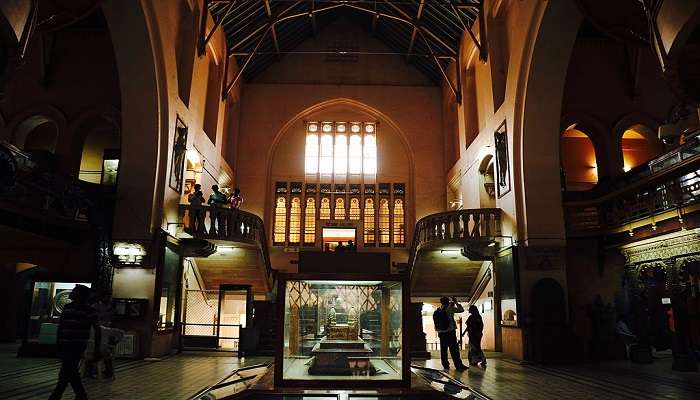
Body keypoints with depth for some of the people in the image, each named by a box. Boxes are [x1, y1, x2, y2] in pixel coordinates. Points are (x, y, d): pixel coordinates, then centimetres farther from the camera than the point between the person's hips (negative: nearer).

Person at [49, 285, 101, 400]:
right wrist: (58, 343, 15)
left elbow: (97, 331, -4)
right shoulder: (67, 307, 9)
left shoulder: (89, 311, -8)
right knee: (71, 372, 12)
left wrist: (97, 349, -6)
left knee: (65, 373, -10)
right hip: (65, 345, 7)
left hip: (77, 346, -7)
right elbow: (60, 326, 18)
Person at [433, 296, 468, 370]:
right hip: (450, 332, -5)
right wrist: (456, 302, 10)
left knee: (443, 350, 8)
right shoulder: (449, 308, -5)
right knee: (454, 349, -5)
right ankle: (458, 365, -7)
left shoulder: (437, 311, 12)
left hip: (441, 333, 6)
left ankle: (445, 365, 8)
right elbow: (461, 310, -4)